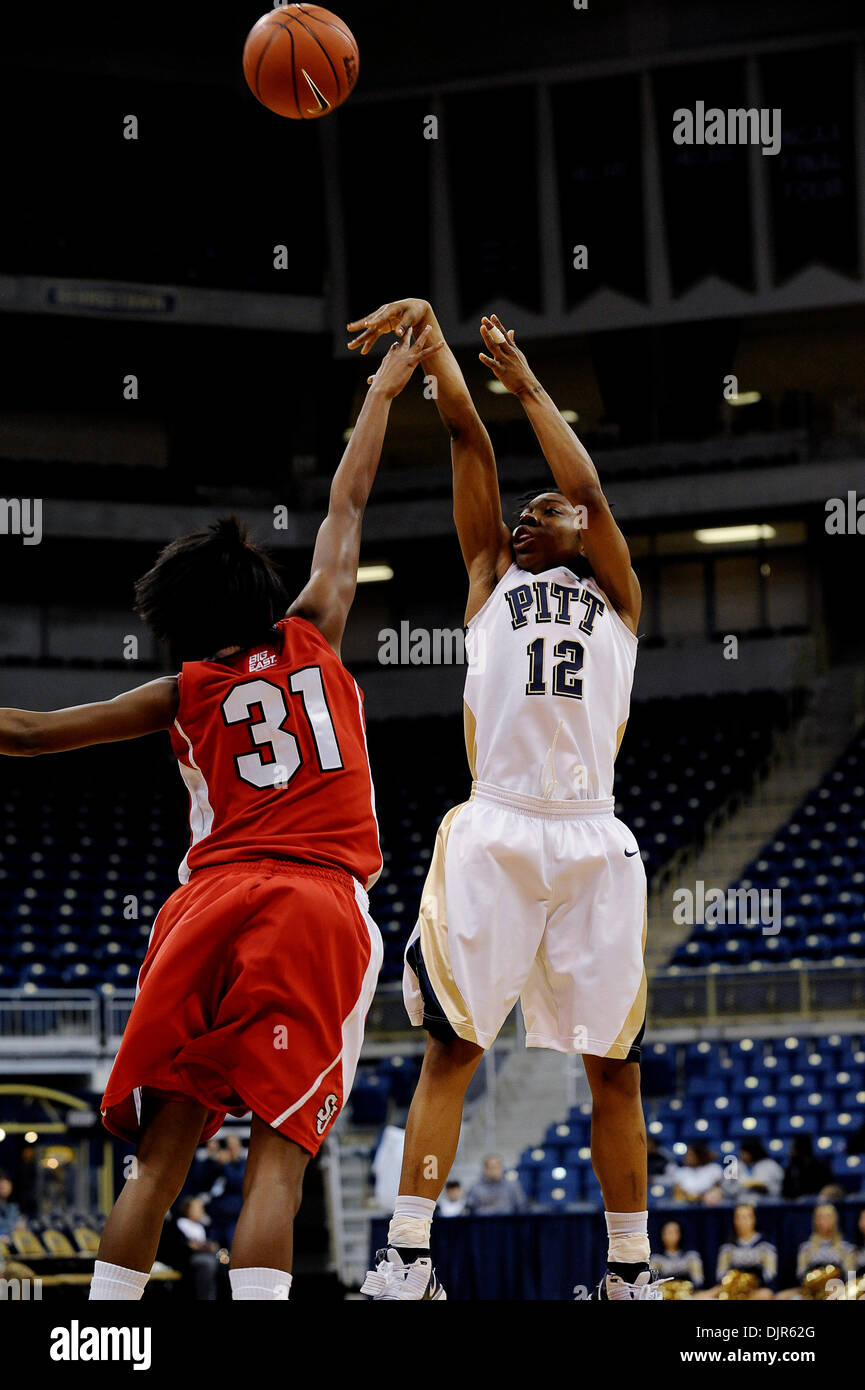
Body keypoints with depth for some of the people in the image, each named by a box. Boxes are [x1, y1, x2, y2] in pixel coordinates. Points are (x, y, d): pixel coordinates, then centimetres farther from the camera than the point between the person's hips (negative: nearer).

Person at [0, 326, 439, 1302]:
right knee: (278, 1149, -10)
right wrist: (381, 393, 37)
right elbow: (346, 509, 25)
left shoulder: (181, 695, 14)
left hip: (208, 903, 2)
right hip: (319, 905, -2)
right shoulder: (310, 643, 13)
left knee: (161, 1151, 4)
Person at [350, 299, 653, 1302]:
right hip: (495, 832, 0)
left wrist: (525, 382, 10)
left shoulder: (617, 596, 19)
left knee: (612, 1058, 2)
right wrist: (429, 335, 8)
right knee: (452, 1041, -7)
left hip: (593, 841, 0)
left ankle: (630, 1269, 10)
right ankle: (408, 1257, -9)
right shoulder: (491, 577, 21)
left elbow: (586, 486, 4)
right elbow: (470, 441, 13)